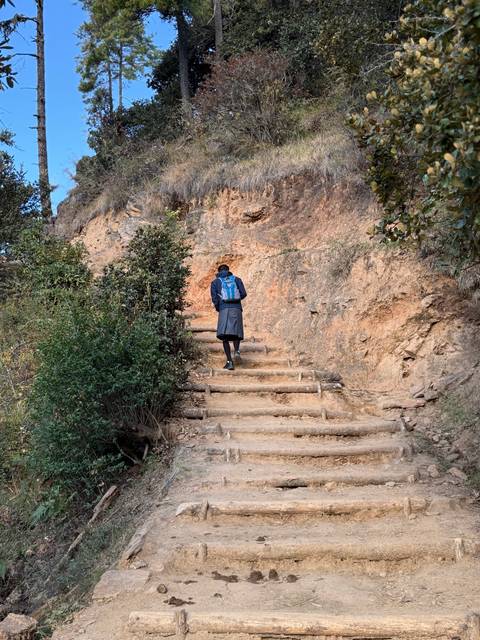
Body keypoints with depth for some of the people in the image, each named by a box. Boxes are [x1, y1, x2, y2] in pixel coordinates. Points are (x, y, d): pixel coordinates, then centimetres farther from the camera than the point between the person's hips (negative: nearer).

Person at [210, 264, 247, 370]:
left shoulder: (215, 282, 14)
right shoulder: (237, 279, 17)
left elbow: (214, 298, 0)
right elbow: (243, 294, 5)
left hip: (224, 310, -1)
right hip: (237, 309, 1)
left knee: (225, 336, 2)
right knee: (236, 334, 14)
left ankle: (230, 362, -9)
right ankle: (237, 351, -15)